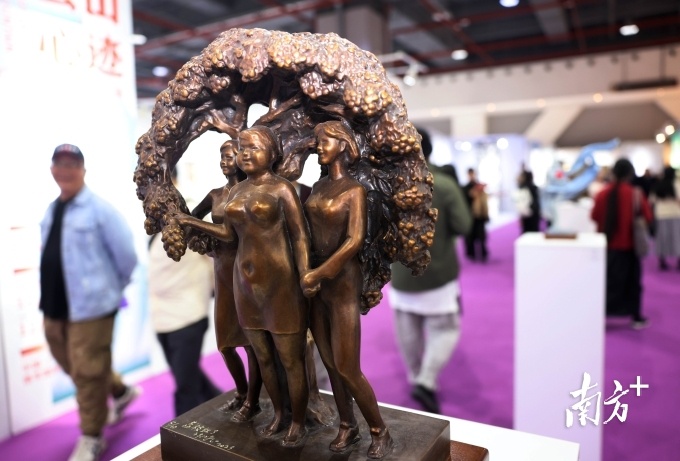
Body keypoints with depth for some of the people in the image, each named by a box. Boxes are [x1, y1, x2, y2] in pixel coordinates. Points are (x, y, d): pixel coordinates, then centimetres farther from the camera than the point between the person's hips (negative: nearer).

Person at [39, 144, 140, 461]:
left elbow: (127, 255, -13)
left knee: (88, 374, 1)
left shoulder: (99, 210, -13)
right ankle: (122, 392, 43)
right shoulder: (50, 211, 11)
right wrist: (49, 297, 18)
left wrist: (113, 288, 0)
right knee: (73, 368, 21)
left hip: (90, 306, -8)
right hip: (54, 308, 8)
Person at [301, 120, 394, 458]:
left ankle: (380, 431, 17)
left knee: (347, 367, -3)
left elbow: (354, 241, -14)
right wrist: (306, 272, -3)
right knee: (330, 363, 11)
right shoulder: (317, 187, 11)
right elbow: (307, 232, 9)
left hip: (343, 281, -6)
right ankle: (347, 427, 28)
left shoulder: (354, 189, -6)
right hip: (316, 280, 6)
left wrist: (318, 274, -14)